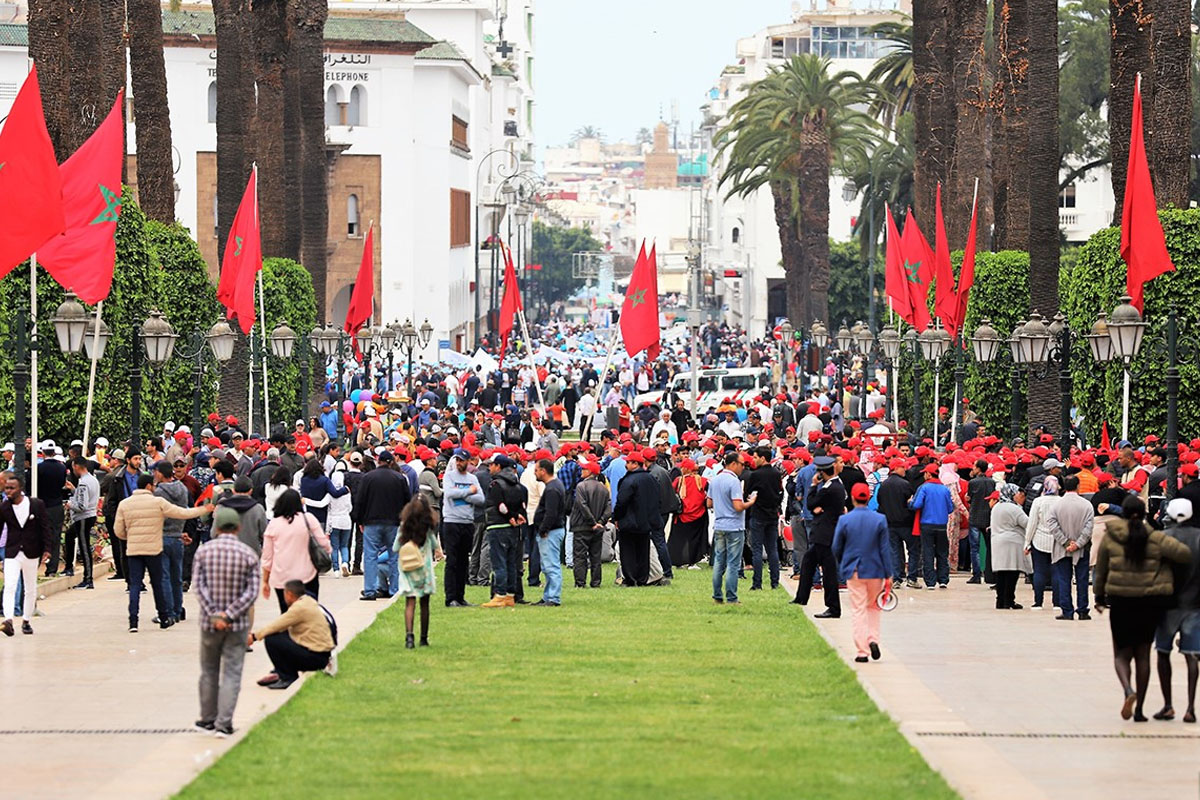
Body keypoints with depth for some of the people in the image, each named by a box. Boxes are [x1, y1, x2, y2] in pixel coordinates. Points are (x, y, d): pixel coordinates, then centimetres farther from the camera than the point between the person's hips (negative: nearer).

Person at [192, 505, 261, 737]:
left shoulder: (204, 551, -1)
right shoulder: (248, 555, -4)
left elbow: (198, 585, -8)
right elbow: (251, 591, -10)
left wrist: (214, 614, -11)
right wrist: (230, 614, -12)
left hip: (209, 622, 1)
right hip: (237, 624, -1)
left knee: (208, 671, 15)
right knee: (232, 674, 0)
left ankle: (208, 719, 23)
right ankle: (224, 724, -8)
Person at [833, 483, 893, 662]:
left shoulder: (844, 520, -6)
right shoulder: (879, 519, -5)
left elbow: (836, 548, 1)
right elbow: (885, 549, -3)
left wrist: (842, 566, 20)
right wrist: (888, 575, 1)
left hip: (853, 572, -1)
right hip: (875, 571, 1)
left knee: (858, 610, 3)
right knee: (873, 607, 18)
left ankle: (862, 651, -1)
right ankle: (873, 639, 0)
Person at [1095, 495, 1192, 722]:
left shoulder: (1110, 538, -3)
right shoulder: (1156, 539, -6)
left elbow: (1101, 569, 4)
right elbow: (1184, 553, -13)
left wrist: (1099, 597, 17)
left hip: (1121, 601, 0)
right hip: (1151, 601, 0)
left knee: (1121, 653, 10)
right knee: (1143, 654, 12)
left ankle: (1128, 690, -20)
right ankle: (1139, 709, 13)